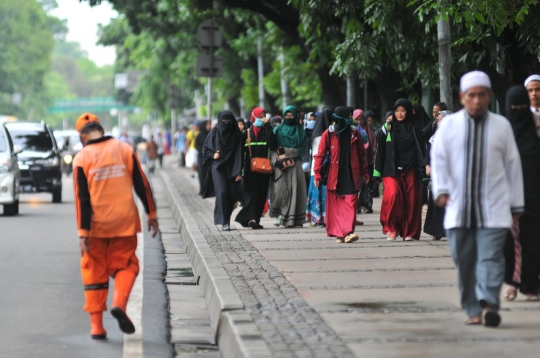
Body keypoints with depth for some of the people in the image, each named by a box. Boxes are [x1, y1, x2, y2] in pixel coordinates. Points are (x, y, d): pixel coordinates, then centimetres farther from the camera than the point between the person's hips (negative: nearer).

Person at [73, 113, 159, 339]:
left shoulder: (82, 158, -3)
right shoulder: (124, 150, 1)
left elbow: (82, 198, -7)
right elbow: (141, 185, 2)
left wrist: (83, 232, -7)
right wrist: (151, 214, 10)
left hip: (96, 226, -1)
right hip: (124, 222, 1)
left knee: (94, 270, 9)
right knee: (125, 265, 12)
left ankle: (96, 324, 7)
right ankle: (119, 303, -15)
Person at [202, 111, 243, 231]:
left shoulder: (237, 134, 4)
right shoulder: (214, 132, 4)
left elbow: (239, 153, -1)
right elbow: (205, 149, 11)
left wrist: (239, 172, -8)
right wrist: (213, 155, -10)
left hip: (232, 169, 2)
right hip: (218, 167, -2)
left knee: (232, 194, -2)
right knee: (222, 192, -15)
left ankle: (225, 217, 21)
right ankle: (224, 222, -16)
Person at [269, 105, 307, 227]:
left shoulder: (300, 131, 12)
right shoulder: (278, 130, 11)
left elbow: (303, 147, 1)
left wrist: (286, 151, -10)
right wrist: (279, 160, -14)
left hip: (295, 165, 0)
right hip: (280, 165, 0)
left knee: (294, 189, -8)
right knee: (281, 189, -10)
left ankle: (291, 218, -8)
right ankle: (278, 215, 2)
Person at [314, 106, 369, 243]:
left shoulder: (354, 133, 6)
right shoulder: (328, 134, -2)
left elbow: (361, 154, 13)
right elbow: (320, 155, -1)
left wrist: (365, 172, 13)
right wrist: (317, 174, -7)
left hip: (351, 175, 1)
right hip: (334, 176, -1)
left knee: (351, 203, -11)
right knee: (335, 206, 3)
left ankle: (348, 232, -18)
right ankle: (338, 234, 11)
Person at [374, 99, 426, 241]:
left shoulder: (414, 129, 8)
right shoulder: (387, 129, 6)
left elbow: (421, 150, 8)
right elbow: (380, 151, 4)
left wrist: (422, 169, 0)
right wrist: (377, 172, -1)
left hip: (410, 170, 2)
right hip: (391, 170, -1)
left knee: (411, 200, -2)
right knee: (393, 194, -22)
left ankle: (409, 232, 9)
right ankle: (392, 228, -9)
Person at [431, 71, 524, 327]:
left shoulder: (501, 125, 7)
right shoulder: (449, 125, 7)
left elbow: (512, 165, 11)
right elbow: (438, 159, 2)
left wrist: (516, 205, 12)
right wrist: (441, 189, -15)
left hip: (493, 209, -1)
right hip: (458, 207, 1)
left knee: (490, 257, -13)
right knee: (464, 261, 3)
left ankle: (489, 304, -23)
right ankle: (473, 310, 11)